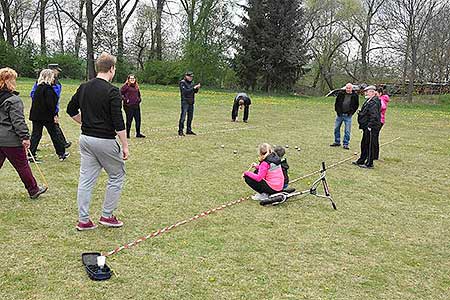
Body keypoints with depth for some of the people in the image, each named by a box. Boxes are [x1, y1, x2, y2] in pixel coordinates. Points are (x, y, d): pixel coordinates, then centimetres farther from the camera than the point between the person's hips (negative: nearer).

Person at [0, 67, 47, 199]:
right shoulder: (13, 100, -16)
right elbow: (18, 121, -19)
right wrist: (25, 137, -16)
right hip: (11, 140, -7)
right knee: (22, 165, 6)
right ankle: (33, 190, 20)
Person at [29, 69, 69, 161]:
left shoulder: (38, 87, 11)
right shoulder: (48, 88, -14)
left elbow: (35, 101, 15)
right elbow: (50, 103, -20)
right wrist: (54, 115, -14)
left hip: (36, 115, 7)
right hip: (47, 116, -7)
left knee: (36, 135, 8)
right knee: (54, 134, 5)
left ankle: (31, 154, 5)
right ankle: (61, 153, 16)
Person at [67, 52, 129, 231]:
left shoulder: (84, 88, 7)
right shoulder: (112, 91, -15)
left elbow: (71, 110, 16)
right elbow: (118, 123, -17)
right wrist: (125, 146, -11)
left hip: (85, 139, 7)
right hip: (105, 141, -7)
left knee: (86, 179, 9)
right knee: (117, 176, 11)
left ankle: (83, 220, 13)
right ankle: (107, 216, 14)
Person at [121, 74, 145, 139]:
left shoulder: (136, 86, 15)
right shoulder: (126, 86, -6)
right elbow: (120, 93, -12)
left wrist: (139, 99, 15)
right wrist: (125, 99, -13)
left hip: (136, 105, 6)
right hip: (129, 106, -6)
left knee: (138, 120, 6)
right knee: (129, 120, -1)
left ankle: (138, 133, 17)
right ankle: (127, 134, 9)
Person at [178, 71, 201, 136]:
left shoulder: (191, 82, 13)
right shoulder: (182, 83, -9)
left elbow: (194, 92, 16)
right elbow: (185, 91, -20)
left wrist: (197, 88, -4)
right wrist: (194, 88, -20)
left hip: (191, 102, 8)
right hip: (185, 102, -8)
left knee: (190, 117, 11)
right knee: (183, 117, -9)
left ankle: (189, 130, 19)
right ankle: (180, 131, -7)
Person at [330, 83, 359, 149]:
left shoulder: (355, 96, -1)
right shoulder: (341, 94, 3)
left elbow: (356, 105, 3)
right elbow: (336, 103, 9)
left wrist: (351, 112, -8)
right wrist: (337, 111, -3)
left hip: (348, 115, -2)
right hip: (339, 114, 2)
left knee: (347, 131, 0)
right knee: (336, 128, 9)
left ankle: (345, 144, 9)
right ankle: (337, 142, 22)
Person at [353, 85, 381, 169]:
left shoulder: (374, 102, -17)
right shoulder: (368, 101, 16)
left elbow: (373, 116, -24)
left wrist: (370, 126, -24)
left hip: (371, 128, -11)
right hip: (367, 127, 11)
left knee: (370, 145, -3)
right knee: (364, 144, 18)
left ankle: (369, 164, 4)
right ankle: (361, 161, 30)